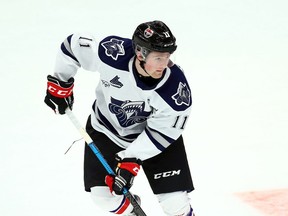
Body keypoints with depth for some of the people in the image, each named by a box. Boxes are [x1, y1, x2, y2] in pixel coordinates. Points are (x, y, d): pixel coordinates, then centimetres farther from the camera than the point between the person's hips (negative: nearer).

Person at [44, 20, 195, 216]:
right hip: (107, 127, 2)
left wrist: (131, 160, -25)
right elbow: (74, 44, -15)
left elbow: (162, 132, -20)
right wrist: (60, 84, -5)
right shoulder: (112, 53, -33)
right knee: (103, 194, -1)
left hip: (153, 135, -1)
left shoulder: (176, 89, -33)